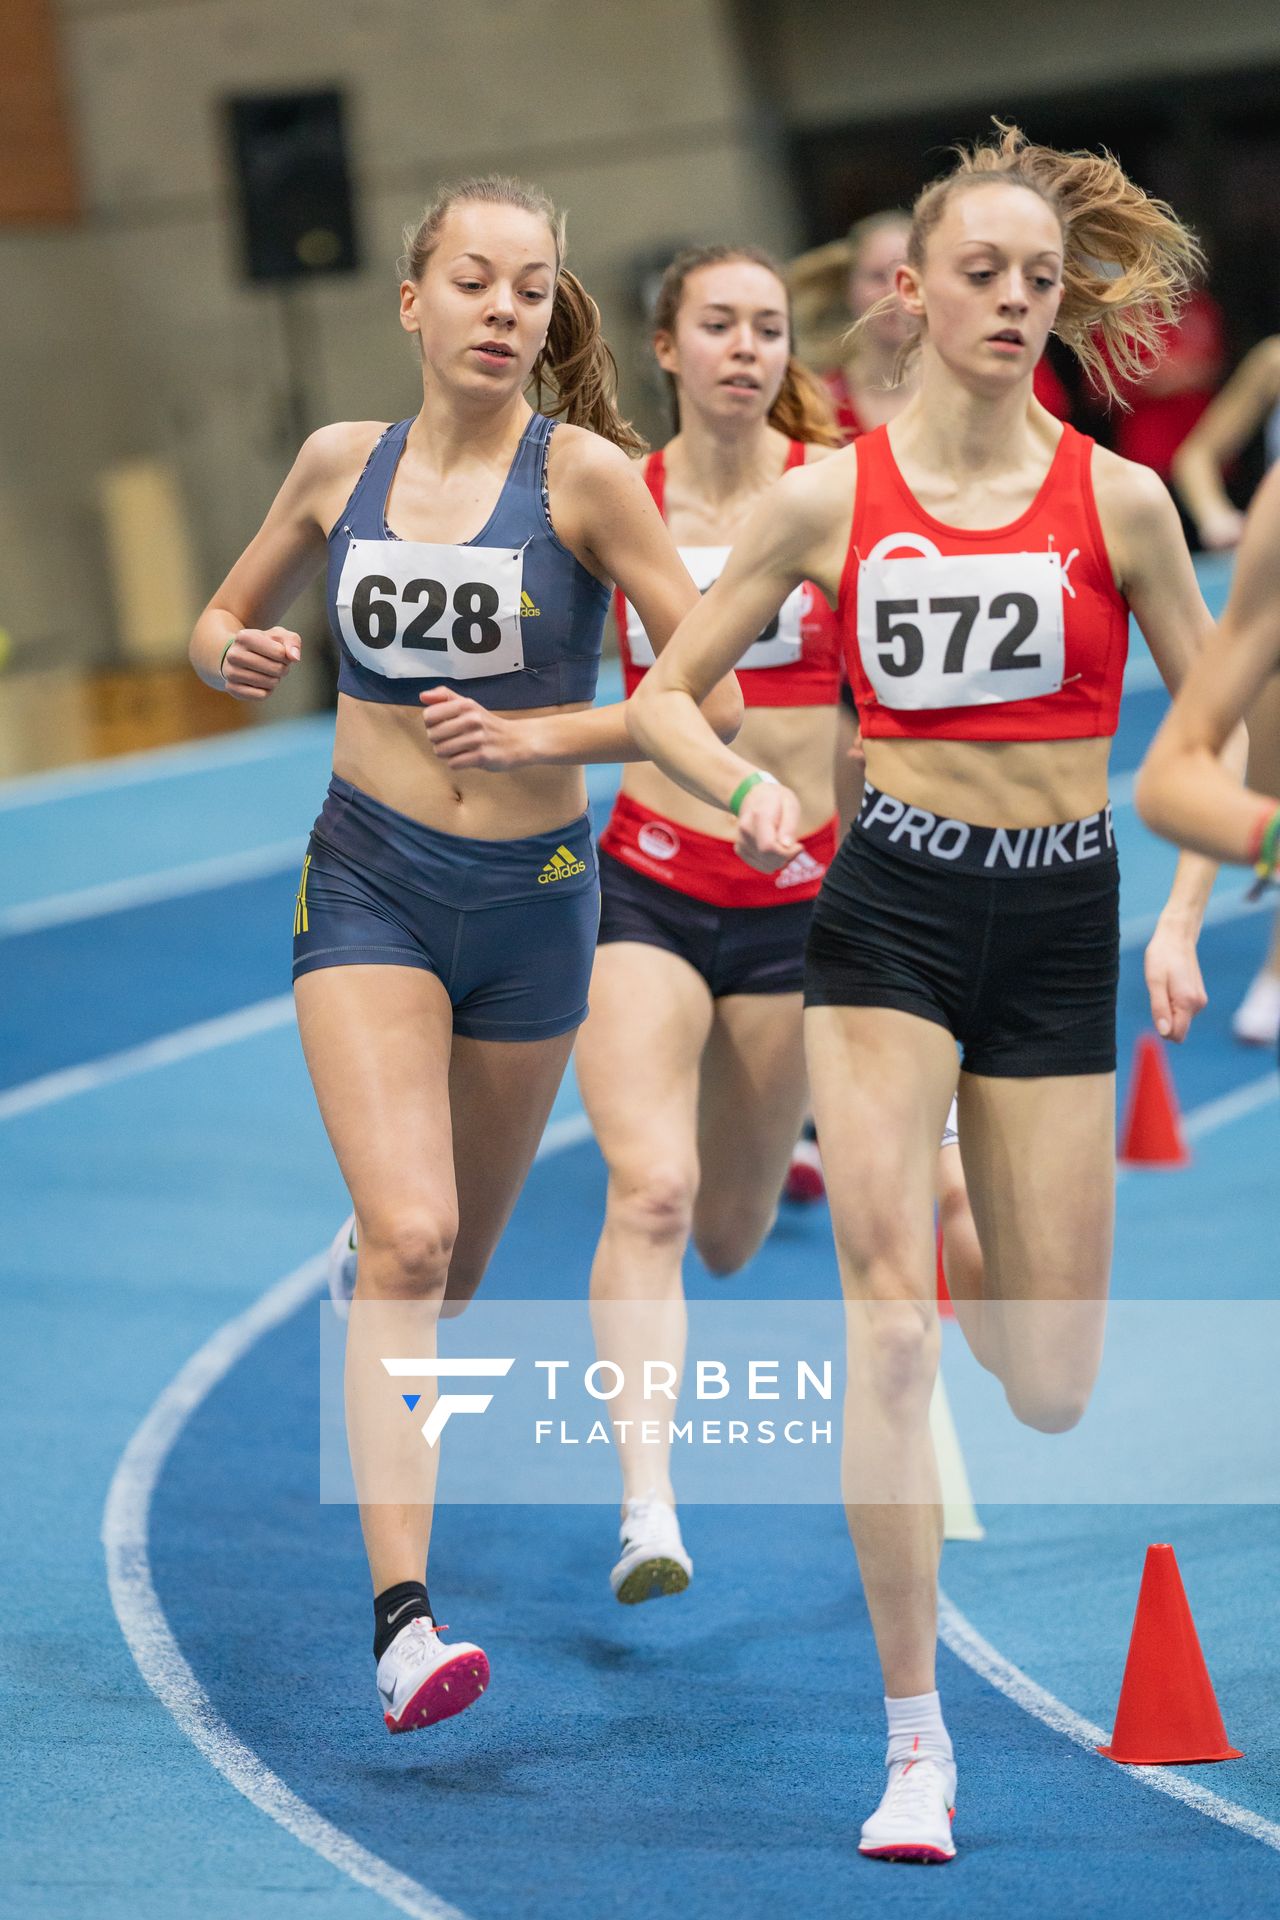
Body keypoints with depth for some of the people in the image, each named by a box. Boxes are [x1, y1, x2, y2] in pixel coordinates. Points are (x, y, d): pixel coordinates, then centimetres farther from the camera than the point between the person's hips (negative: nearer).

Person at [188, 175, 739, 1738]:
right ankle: (401, 1618, -23)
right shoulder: (343, 463, 2)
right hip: (369, 887, 0)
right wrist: (236, 654, -6)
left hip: (532, 898, 0)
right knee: (406, 1237, -19)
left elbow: (712, 698, -9)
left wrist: (532, 734, -20)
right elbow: (221, 625, 17)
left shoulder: (585, 472, -8)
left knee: (457, 1261, 15)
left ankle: (390, 1462, 44)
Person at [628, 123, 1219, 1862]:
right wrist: (749, 791, -13)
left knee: (1052, 1391, 6)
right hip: (888, 908, -1)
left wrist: (1182, 920, -3)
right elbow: (665, 696, 6)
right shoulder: (831, 499, -1)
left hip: (1060, 921, 1)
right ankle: (915, 1740, -6)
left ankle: (937, 1201, 44)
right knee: (888, 1323, -14)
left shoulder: (1116, 498, -1)